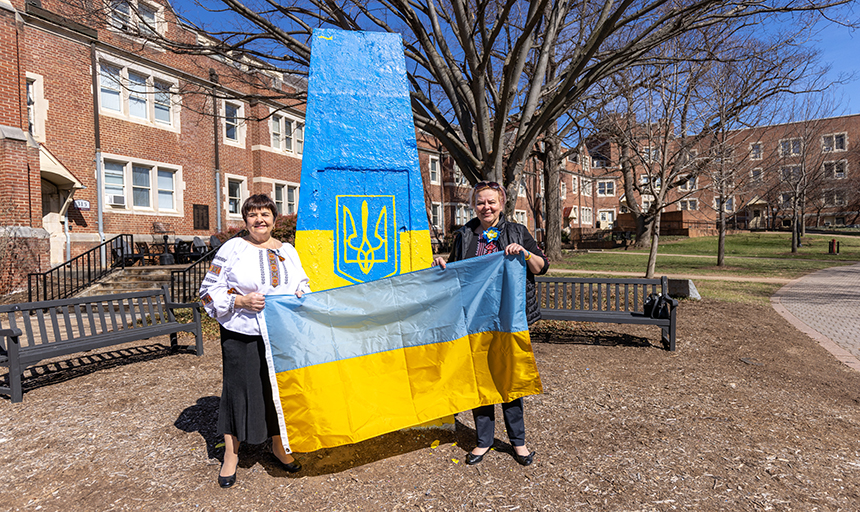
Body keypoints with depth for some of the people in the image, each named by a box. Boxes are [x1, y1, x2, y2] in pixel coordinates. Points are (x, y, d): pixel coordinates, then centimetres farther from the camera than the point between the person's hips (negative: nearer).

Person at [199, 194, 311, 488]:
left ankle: (278, 446, 33)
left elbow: (303, 285, 19)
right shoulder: (232, 248, -2)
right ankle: (231, 454, 25)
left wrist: (301, 296, -4)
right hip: (242, 334, -3)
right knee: (239, 389, 5)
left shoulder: (288, 251, 9)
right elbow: (210, 291, -2)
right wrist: (241, 301, -17)